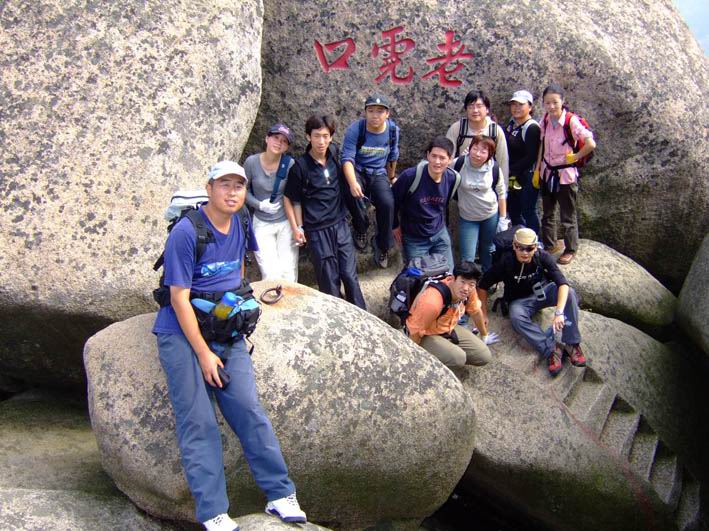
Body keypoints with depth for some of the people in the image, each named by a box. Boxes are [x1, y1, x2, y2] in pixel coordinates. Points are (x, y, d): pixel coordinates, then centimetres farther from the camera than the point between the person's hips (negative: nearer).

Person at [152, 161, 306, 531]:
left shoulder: (240, 225, 5)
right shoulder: (186, 232, -15)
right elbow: (179, 298, -16)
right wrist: (203, 353, -16)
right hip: (183, 334, -5)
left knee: (250, 412, 0)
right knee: (198, 424, -4)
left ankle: (280, 494, 7)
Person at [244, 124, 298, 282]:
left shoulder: (290, 164, -9)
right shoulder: (252, 162, -8)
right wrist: (260, 205, -12)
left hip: (286, 223, 0)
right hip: (262, 224, 0)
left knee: (289, 274, -1)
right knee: (271, 276, -9)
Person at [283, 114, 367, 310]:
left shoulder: (334, 153, -1)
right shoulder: (300, 166, -12)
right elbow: (290, 199, -4)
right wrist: (296, 228, -9)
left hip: (340, 225, 4)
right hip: (317, 231, -4)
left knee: (350, 275, 6)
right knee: (329, 281, 3)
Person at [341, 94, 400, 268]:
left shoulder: (393, 130, -4)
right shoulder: (355, 129, -16)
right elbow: (347, 158, -24)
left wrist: (391, 177, 27)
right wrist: (352, 183, -41)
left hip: (378, 174, 3)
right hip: (356, 172, -2)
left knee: (387, 203, -26)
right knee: (355, 194, -37)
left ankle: (382, 245, 0)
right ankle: (361, 229, -5)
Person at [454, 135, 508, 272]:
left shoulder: (493, 168, -13)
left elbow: (501, 193, -1)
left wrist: (503, 218, 0)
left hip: (491, 215, 2)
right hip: (467, 218, -2)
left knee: (488, 251, 20)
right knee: (467, 259, -4)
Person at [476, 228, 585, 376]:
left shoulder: (542, 257, -23)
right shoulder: (505, 263, -24)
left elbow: (562, 283, -31)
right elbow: (482, 286, -12)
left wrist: (559, 312, -45)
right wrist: (484, 313, -11)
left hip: (543, 291, 1)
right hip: (520, 301, -1)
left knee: (569, 293, -29)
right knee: (516, 317, -35)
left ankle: (572, 344, -25)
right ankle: (551, 350, -31)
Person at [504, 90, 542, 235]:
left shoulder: (532, 128, -17)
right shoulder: (512, 123, 9)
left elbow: (531, 157, -20)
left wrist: (511, 170, -18)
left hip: (527, 178, -9)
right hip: (512, 178, 9)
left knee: (528, 212, 0)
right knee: (512, 210, 17)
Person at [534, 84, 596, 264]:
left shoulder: (571, 121, -21)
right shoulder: (545, 120, -4)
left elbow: (591, 144, -26)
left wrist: (575, 157, -14)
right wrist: (537, 169, 8)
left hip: (566, 175, -6)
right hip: (547, 173, 6)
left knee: (568, 217, 7)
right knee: (547, 214, 18)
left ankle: (570, 250, 22)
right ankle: (549, 245, 35)